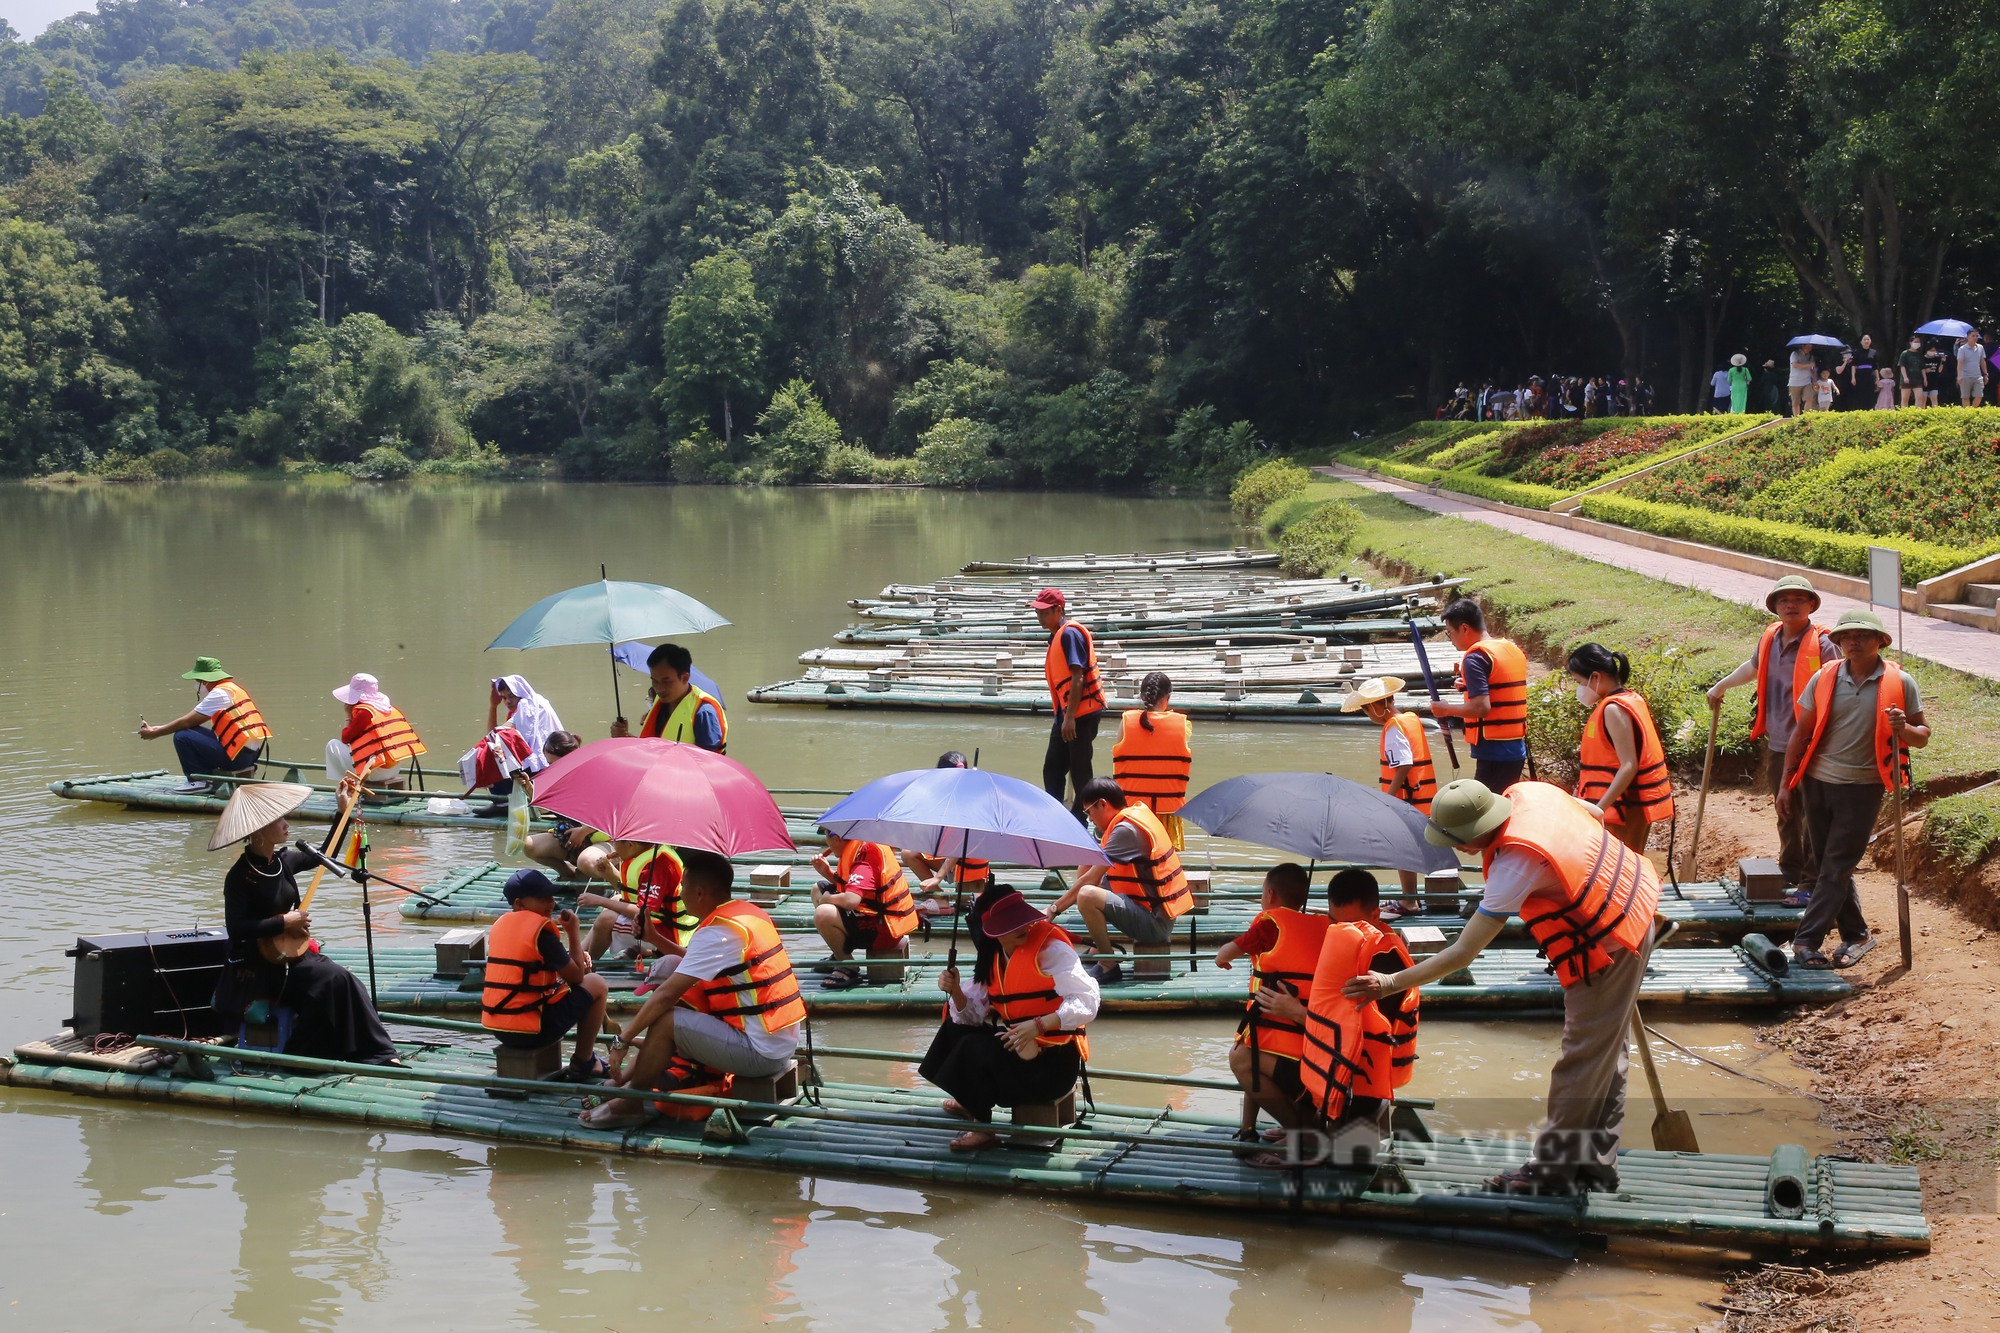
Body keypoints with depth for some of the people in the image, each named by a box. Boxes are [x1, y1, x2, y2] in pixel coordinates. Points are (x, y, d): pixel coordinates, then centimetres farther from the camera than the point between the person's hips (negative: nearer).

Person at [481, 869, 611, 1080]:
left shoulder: (500, 925, 11)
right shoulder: (541, 928, -12)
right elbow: (576, 977, -5)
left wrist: (575, 958, 14)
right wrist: (573, 933, 4)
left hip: (495, 1027, 8)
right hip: (530, 1031, -8)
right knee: (596, 985, 9)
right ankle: (583, 1062, 16)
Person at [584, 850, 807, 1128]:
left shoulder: (718, 930, -19)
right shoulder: (748, 912, 9)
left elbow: (667, 994, -18)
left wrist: (622, 1040, -10)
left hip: (760, 1053, -10)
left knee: (664, 1021, -14)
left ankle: (629, 1103, 5)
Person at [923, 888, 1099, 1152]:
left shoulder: (1051, 949, -15)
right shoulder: (995, 960, 8)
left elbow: (1086, 1003, -24)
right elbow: (974, 1015, 7)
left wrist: (1038, 1025, -34)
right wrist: (955, 991, -13)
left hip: (1055, 1062, -8)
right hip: (1022, 1047, 8)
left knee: (973, 1049, -21)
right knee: (956, 1028, 8)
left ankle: (983, 1129, -2)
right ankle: (972, 1103, 26)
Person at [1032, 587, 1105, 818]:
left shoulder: (1070, 633, -13)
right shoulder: (1056, 635, 16)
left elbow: (1077, 677, -20)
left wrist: (1069, 717, -22)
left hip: (1081, 712, -10)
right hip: (1067, 714, 10)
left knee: (1080, 772, -4)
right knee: (1052, 769, 12)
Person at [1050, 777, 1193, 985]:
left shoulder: (1126, 830, -20)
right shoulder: (1137, 813, 10)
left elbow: (1090, 879, -19)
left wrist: (1054, 909, -13)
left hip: (1154, 923, -10)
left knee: (1088, 896, -29)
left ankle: (1108, 967, -14)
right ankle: (1098, 948, 27)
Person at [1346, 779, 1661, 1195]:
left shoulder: (1514, 865, -31)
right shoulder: (1528, 791, -10)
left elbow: (1462, 954, -28)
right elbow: (1594, 813, 10)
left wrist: (1390, 984, -24)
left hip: (1607, 949, -10)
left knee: (1583, 1059, 3)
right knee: (1607, 1054, 19)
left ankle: (1551, 1170, 14)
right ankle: (1598, 1162, 31)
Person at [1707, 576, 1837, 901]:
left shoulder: (1822, 645, -12)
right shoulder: (1769, 639, 8)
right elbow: (1753, 667, 30)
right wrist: (1721, 686, 45)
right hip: (1776, 743, 7)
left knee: (1811, 816, -4)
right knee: (1786, 814, 17)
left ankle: (1811, 884, 2)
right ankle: (1790, 875, 30)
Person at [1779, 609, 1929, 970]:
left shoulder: (1900, 683, -4)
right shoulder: (1824, 678, 1)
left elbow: (1922, 737, 2)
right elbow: (1800, 733, 7)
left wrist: (1903, 730, -21)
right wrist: (1787, 785, 6)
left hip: (1863, 788, -3)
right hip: (1817, 782, 3)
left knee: (1836, 868, -5)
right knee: (1831, 865, 10)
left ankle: (1806, 941, -3)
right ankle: (1856, 934, 23)